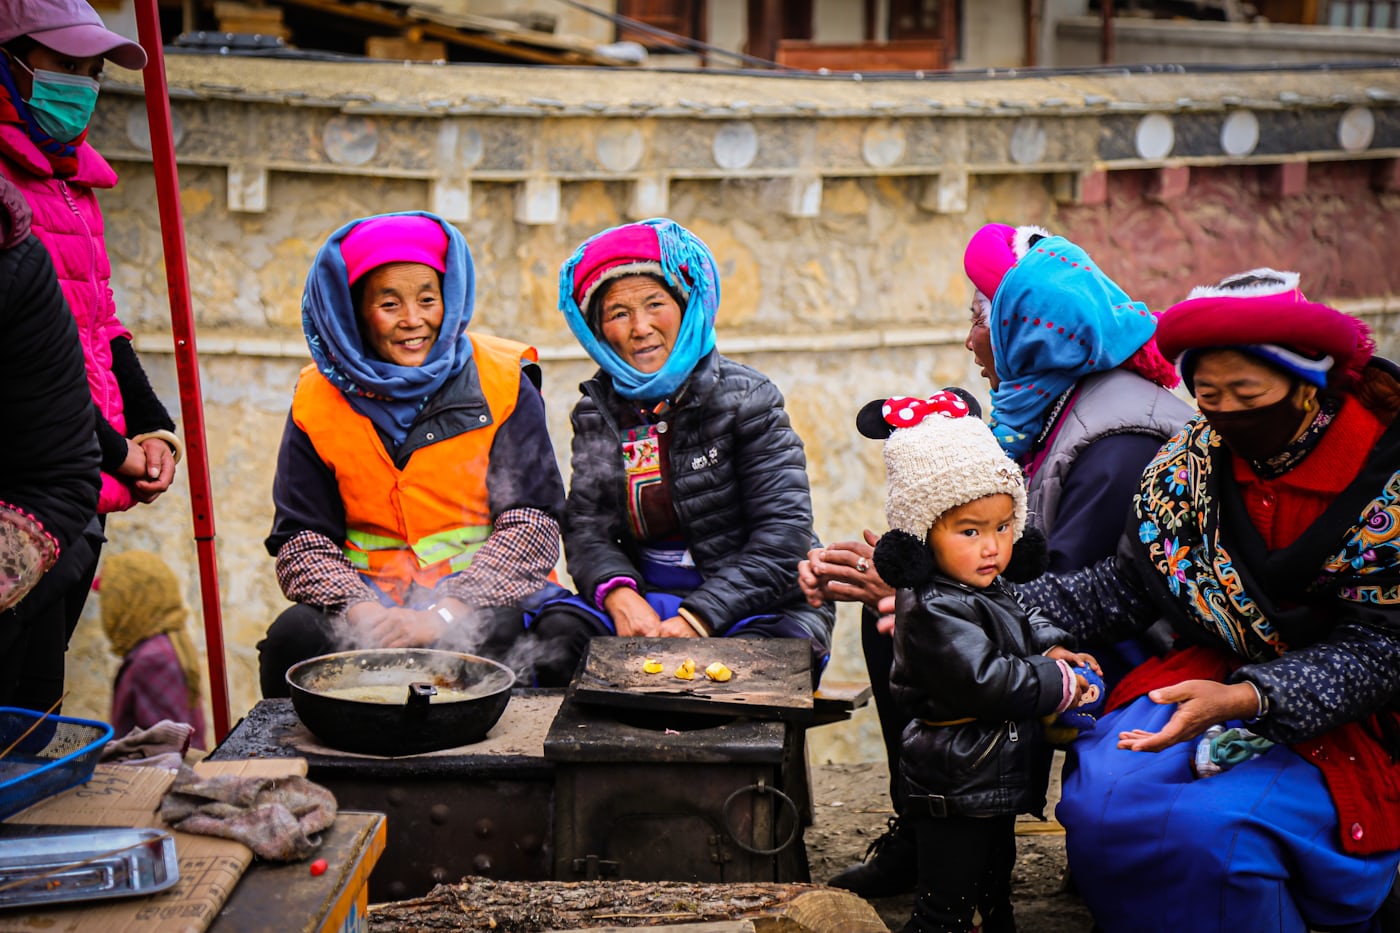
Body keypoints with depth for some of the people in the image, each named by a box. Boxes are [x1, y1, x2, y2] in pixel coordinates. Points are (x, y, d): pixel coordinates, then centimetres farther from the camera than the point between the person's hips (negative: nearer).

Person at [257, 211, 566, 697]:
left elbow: (532, 521, -6)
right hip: (372, 598, 2)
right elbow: (299, 538, 2)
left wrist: (445, 614, -19)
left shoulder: (501, 383, 0)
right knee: (293, 638, -27)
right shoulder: (319, 399, 5)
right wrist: (360, 611, -20)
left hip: (485, 596, -1)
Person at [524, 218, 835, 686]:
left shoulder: (744, 397, -5)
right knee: (554, 635, -26)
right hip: (643, 600, 3)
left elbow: (783, 537, -11)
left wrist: (696, 619, -22)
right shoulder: (597, 410, 8)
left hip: (757, 607, -3)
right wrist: (619, 595, -21)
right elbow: (586, 530, 3)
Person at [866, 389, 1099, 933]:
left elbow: (1019, 628, 28)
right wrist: (1057, 684, -17)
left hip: (993, 782, 11)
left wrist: (1050, 648, 7)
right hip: (954, 790, -11)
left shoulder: (987, 591, 9)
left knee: (995, 882, 26)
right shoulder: (936, 612, -24)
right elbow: (984, 681, -29)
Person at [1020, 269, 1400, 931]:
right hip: (1207, 678, 5)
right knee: (1097, 805, -22)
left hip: (1336, 716, -4)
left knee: (1211, 830, -29)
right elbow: (1126, 585, 5)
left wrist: (1246, 699, -31)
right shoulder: (1189, 460, 0)